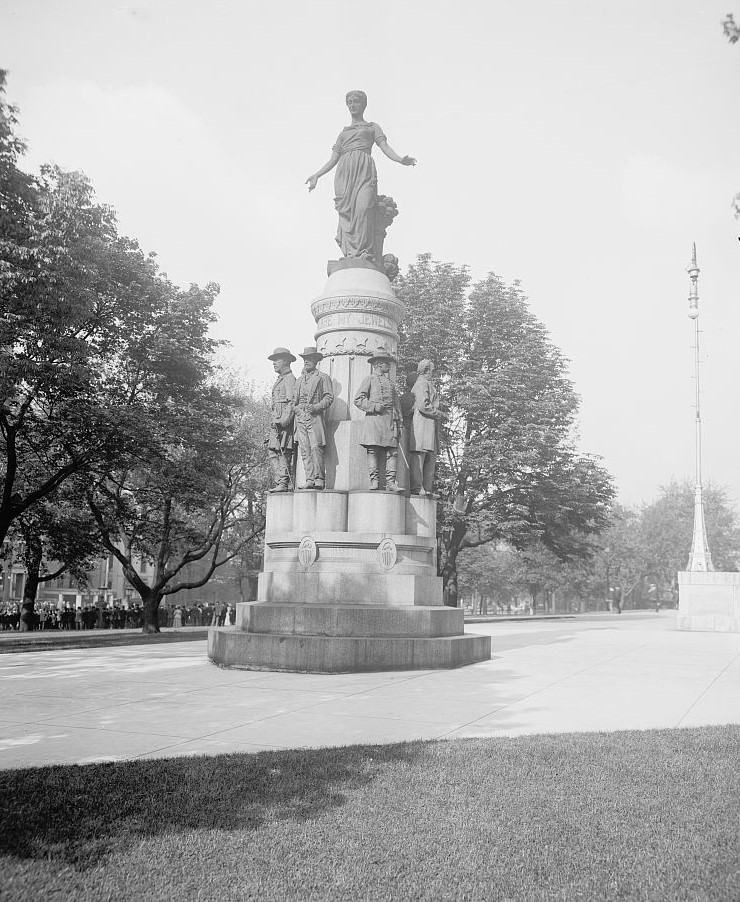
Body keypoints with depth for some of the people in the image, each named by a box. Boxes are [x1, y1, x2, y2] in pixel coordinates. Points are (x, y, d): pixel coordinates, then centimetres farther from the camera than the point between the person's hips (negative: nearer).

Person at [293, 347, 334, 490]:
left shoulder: (323, 377, 7)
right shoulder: (299, 380, 24)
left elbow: (329, 397, -1)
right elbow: (294, 399, 26)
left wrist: (316, 407, -14)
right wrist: (295, 407, 5)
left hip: (315, 417, -5)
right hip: (300, 418, 5)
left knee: (316, 448, -14)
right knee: (305, 450, -1)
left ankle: (319, 479, -11)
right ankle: (310, 480, -1)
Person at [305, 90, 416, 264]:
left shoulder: (372, 127, 24)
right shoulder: (343, 133, 31)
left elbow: (385, 147, 9)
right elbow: (333, 159, 25)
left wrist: (401, 160, -10)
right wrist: (317, 175, 12)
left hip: (364, 168, -3)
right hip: (344, 171, 3)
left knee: (363, 207, -23)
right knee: (346, 210, -13)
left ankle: (364, 253, -31)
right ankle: (351, 253, -17)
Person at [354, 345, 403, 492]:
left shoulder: (390, 383, 25)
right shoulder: (369, 379, 9)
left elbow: (397, 405, 23)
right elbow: (358, 400, -1)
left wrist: (399, 424, 14)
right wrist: (374, 406, -13)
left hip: (390, 420, 5)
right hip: (374, 419, -4)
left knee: (393, 451, -6)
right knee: (373, 451, -7)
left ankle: (391, 482, -8)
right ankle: (374, 481, -6)